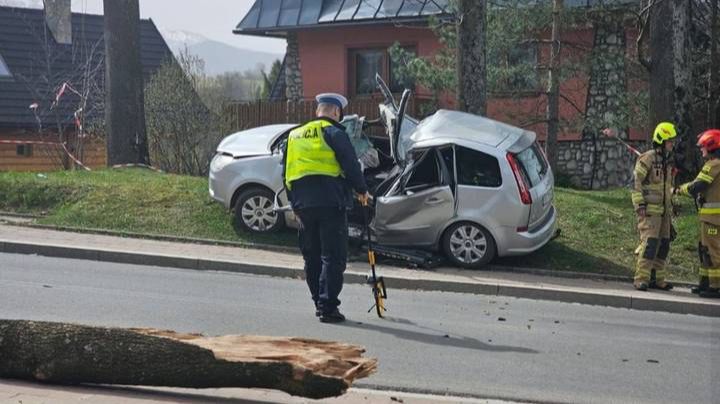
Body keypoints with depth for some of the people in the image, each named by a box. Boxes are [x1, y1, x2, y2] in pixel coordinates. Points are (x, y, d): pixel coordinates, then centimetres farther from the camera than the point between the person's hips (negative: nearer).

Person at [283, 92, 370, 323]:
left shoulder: (294, 135, 17)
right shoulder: (333, 132, -4)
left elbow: (287, 173, 19)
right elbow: (351, 165, -8)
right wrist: (361, 190, 8)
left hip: (302, 204, 6)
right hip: (330, 202, -6)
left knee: (312, 258, 14)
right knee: (333, 257, -3)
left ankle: (319, 304, 19)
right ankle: (328, 307, -8)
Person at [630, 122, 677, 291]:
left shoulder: (668, 162, 17)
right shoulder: (647, 159, -9)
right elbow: (636, 183, -13)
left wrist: (670, 208, 24)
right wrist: (640, 204, -19)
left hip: (664, 210, 8)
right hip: (649, 210, -8)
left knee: (663, 244, 8)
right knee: (649, 243, -15)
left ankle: (657, 279, 15)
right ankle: (641, 279, -13)